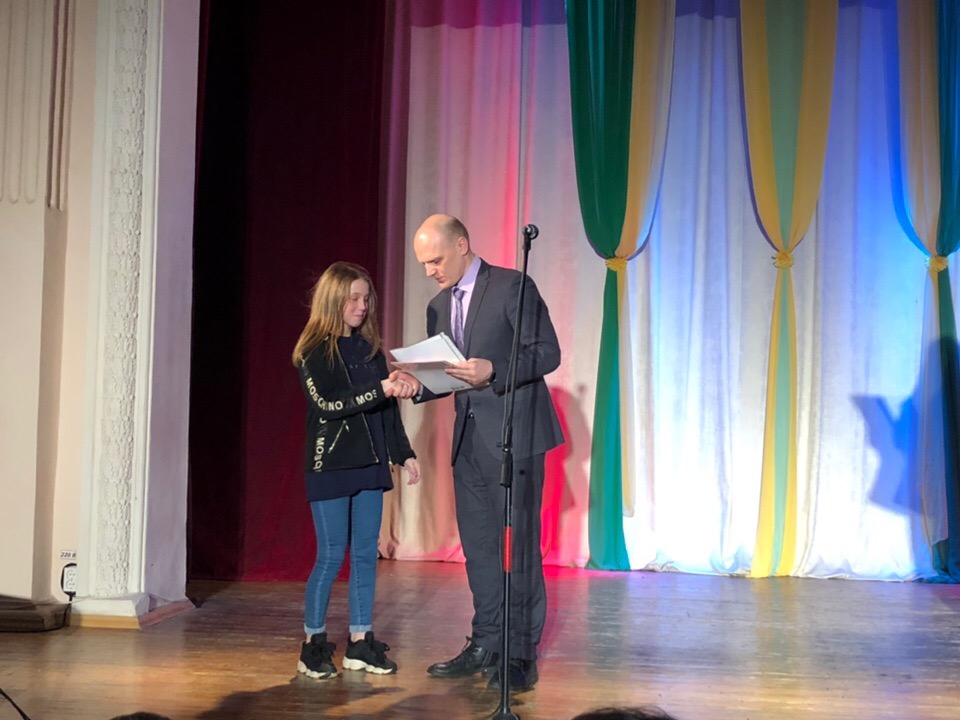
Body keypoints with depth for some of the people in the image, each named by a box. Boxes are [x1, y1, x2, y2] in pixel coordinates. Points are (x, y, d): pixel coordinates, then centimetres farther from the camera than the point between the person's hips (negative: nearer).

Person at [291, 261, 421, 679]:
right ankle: (313, 645, 9)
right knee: (331, 557, -3)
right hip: (330, 466, -5)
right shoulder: (313, 352, -4)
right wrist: (380, 390, -24)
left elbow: (387, 410, 15)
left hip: (369, 465, 5)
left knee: (366, 554, 6)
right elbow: (328, 404, -16)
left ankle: (360, 644, 14)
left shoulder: (370, 349, 12)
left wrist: (404, 453, 12)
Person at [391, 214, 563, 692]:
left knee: (518, 544, -3)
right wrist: (418, 384, -2)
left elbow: (548, 353, -11)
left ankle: (521, 654, 5)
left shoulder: (512, 286, -7)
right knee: (478, 545, 12)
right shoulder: (438, 307, 15)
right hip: (469, 438, 7)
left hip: (514, 434, -7)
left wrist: (493, 371, -25)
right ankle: (486, 646, 22)